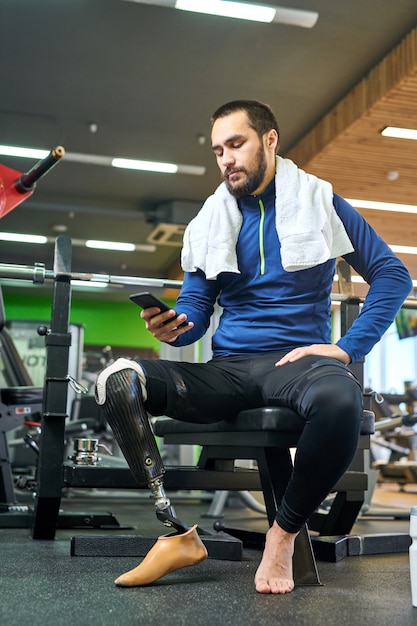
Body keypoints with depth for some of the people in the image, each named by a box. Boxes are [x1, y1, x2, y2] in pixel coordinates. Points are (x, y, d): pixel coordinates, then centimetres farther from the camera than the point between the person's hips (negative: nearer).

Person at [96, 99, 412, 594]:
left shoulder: (319, 202, 8)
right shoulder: (210, 222, 16)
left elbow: (392, 274, 5)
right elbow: (195, 309, 13)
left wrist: (347, 348, -7)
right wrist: (173, 327, -12)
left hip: (298, 359, -2)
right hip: (227, 369, 3)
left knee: (339, 400, -40)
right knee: (117, 382, -24)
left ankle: (284, 533, -15)